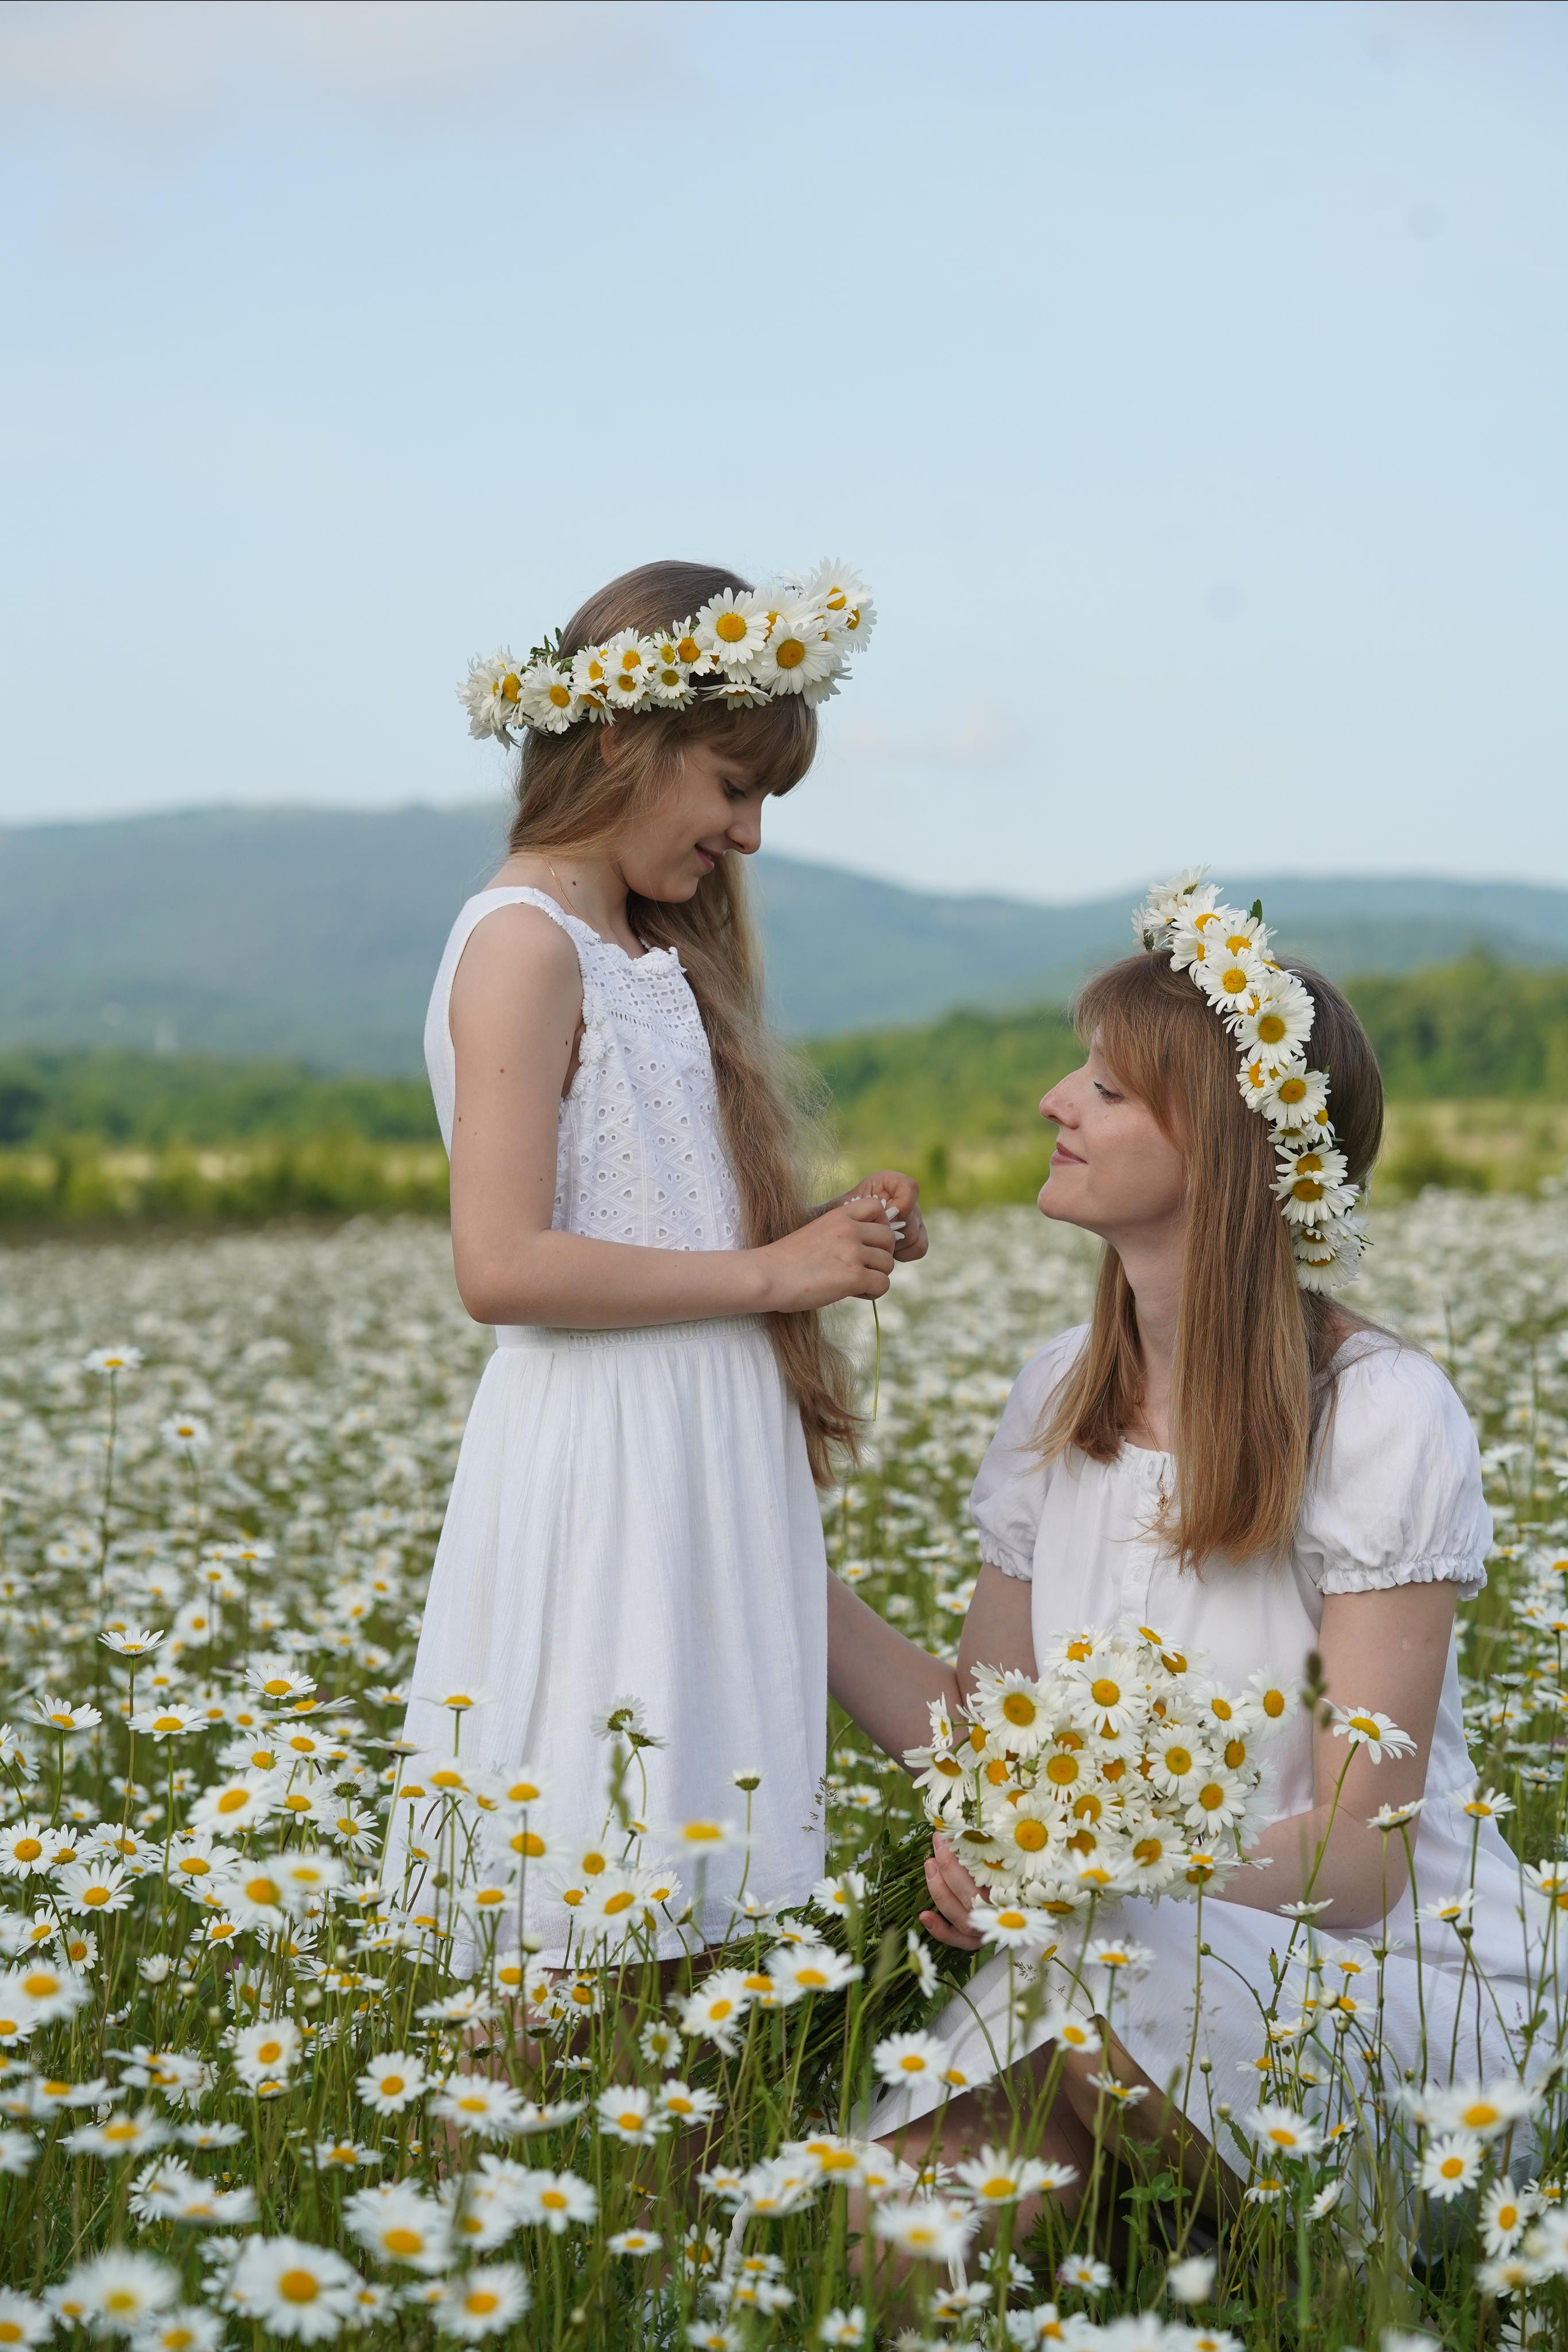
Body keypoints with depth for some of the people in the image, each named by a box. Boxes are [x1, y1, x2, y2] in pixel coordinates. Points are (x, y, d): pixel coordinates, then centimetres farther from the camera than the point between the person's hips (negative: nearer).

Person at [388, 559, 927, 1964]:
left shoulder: (642, 952, 17)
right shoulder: (525, 943, -12)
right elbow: (504, 1266, -20)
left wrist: (823, 1241, 4)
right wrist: (769, 1272, -13)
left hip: (704, 1464, 9)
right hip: (605, 1467, -9)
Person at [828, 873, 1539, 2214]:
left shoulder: (1382, 1417, -14)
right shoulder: (1064, 1401, 6)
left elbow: (1359, 1857, -15)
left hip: (1405, 1987, -3)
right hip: (1131, 1967, 4)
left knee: (1103, 1952, -35)